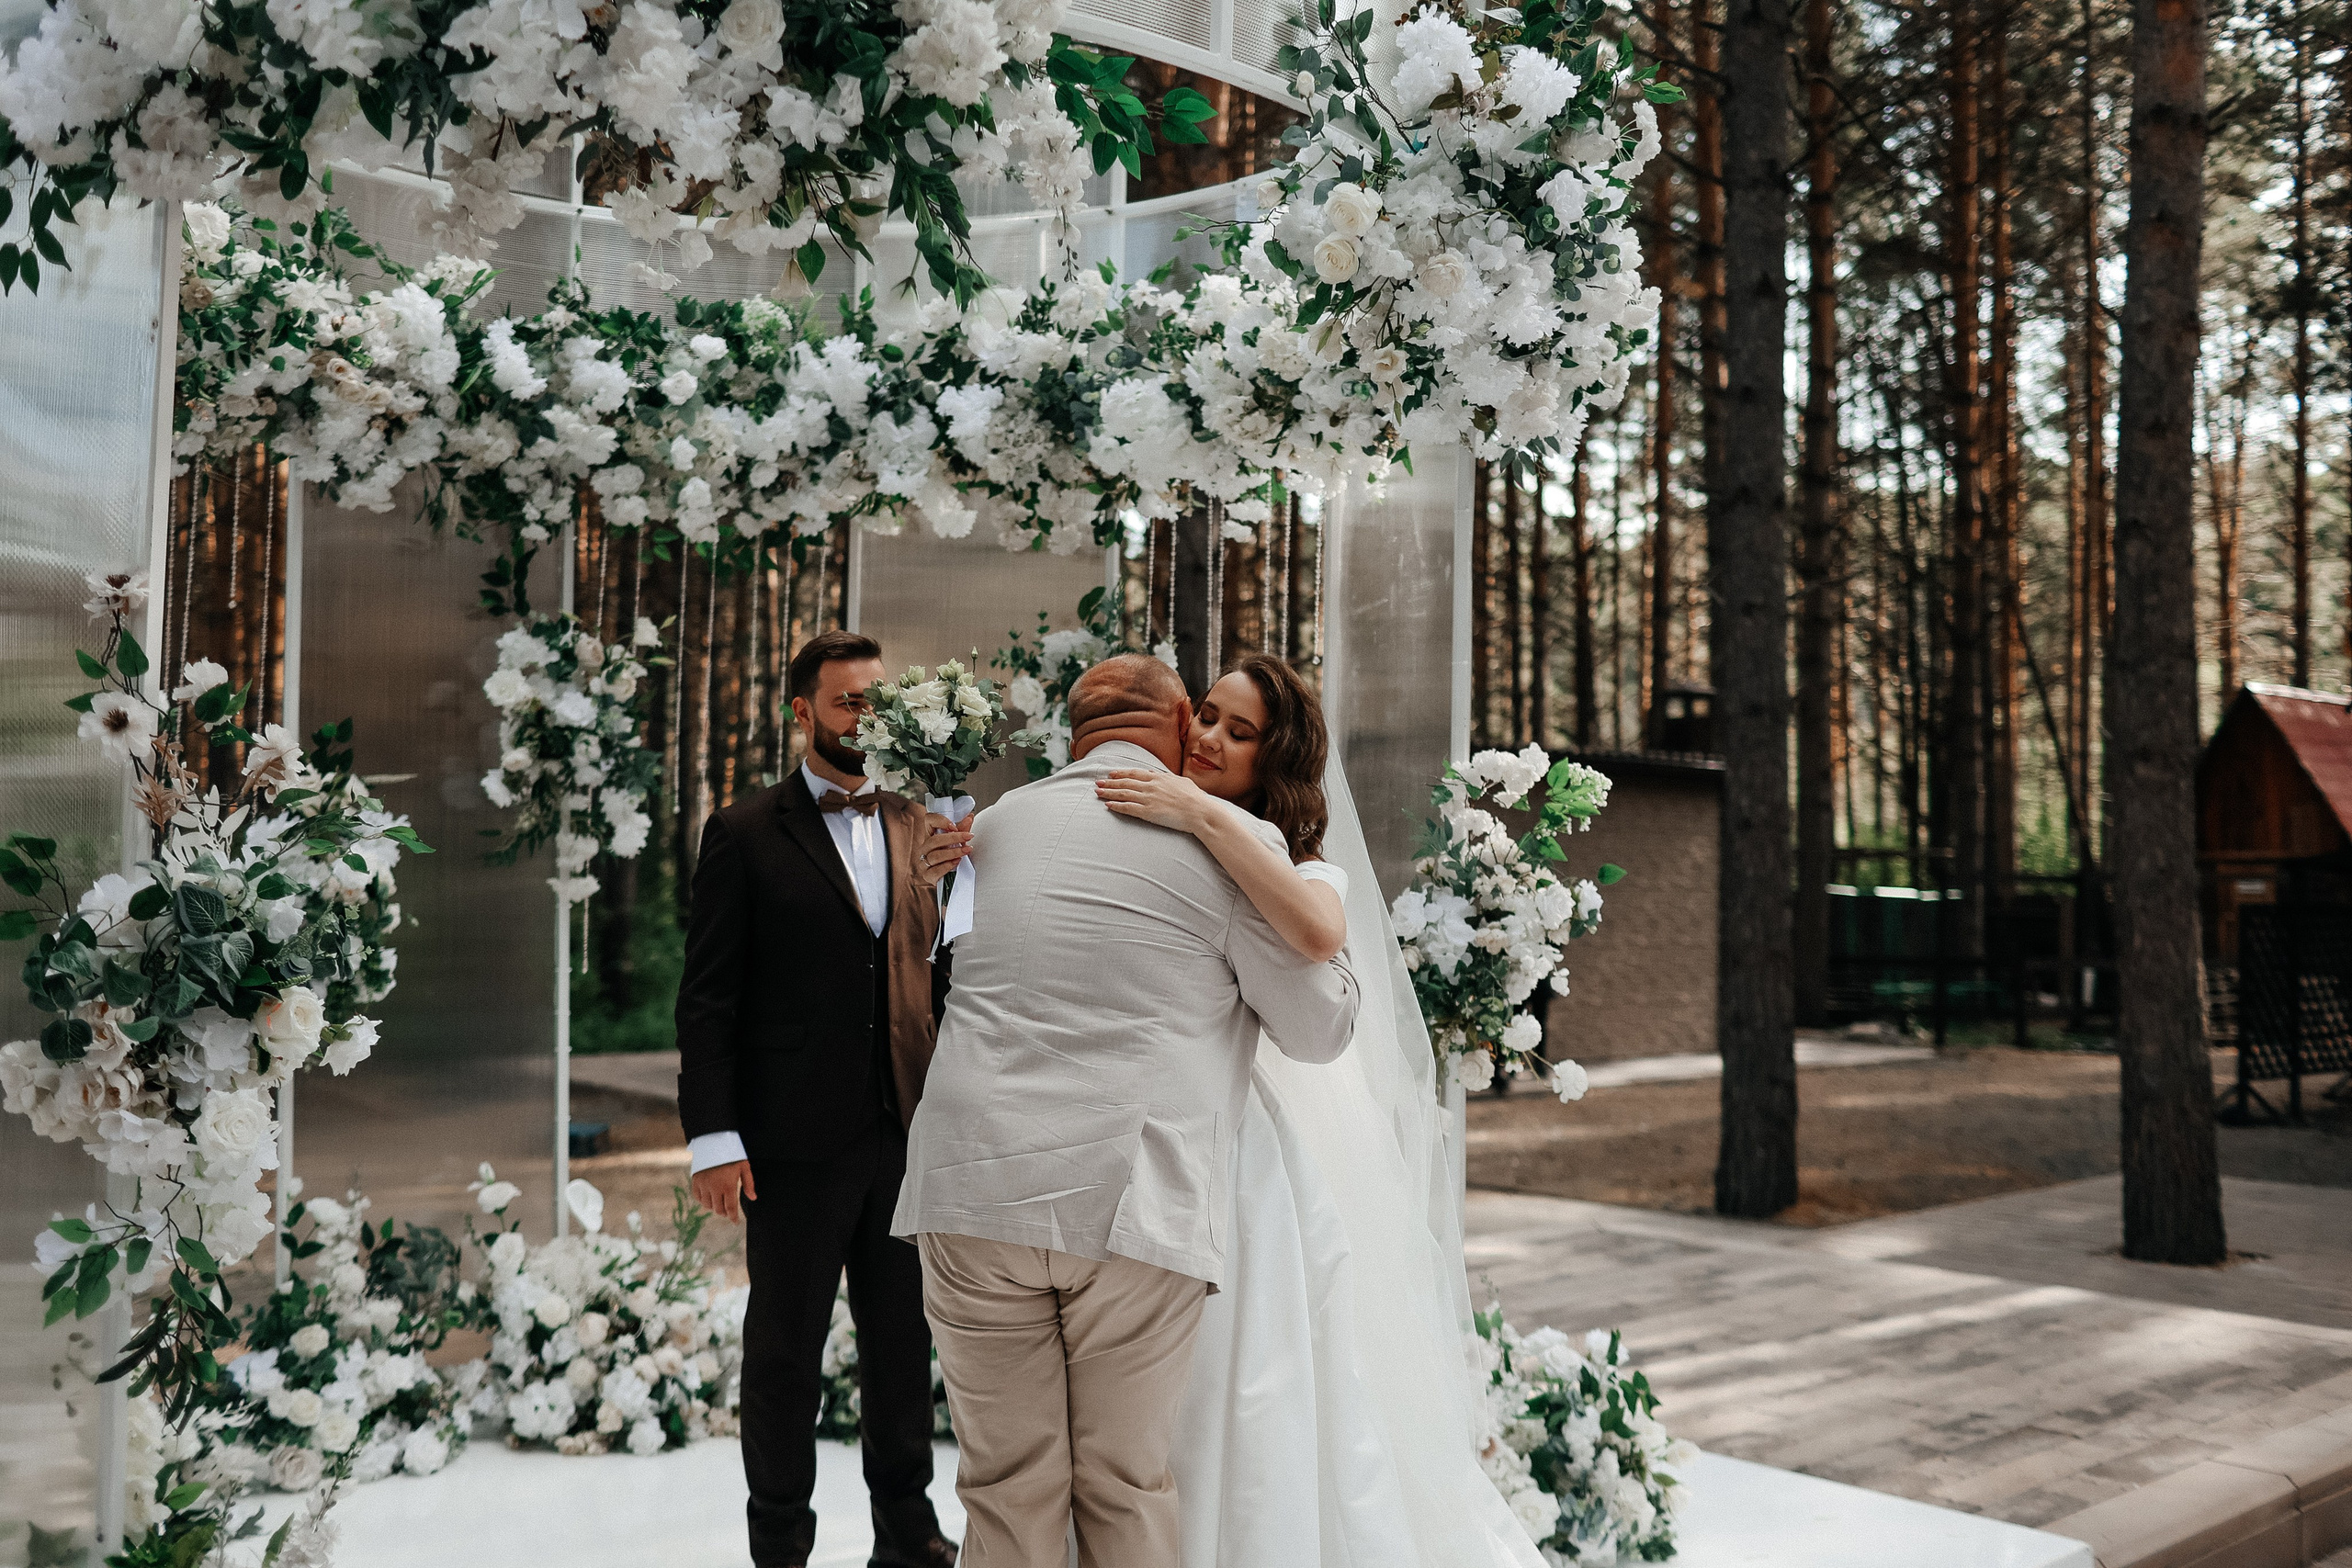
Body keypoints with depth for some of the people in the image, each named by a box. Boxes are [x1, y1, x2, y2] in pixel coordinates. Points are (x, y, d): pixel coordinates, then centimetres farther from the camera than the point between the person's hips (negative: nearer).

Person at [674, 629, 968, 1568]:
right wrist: (713, 1136, -11)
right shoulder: (745, 835, -1)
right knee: (784, 1351, 9)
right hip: (795, 1140, -3)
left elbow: (942, 970, 12)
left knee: (903, 1344, 14)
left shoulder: (920, 829, 10)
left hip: (909, 1134, 4)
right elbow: (708, 998, -4)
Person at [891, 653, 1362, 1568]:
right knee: (1126, 1485, 12)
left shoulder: (1000, 822, 12)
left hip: (974, 1191, 3)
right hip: (1132, 1206, -2)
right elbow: (1320, 1031, 6)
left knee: (1008, 1484, 11)